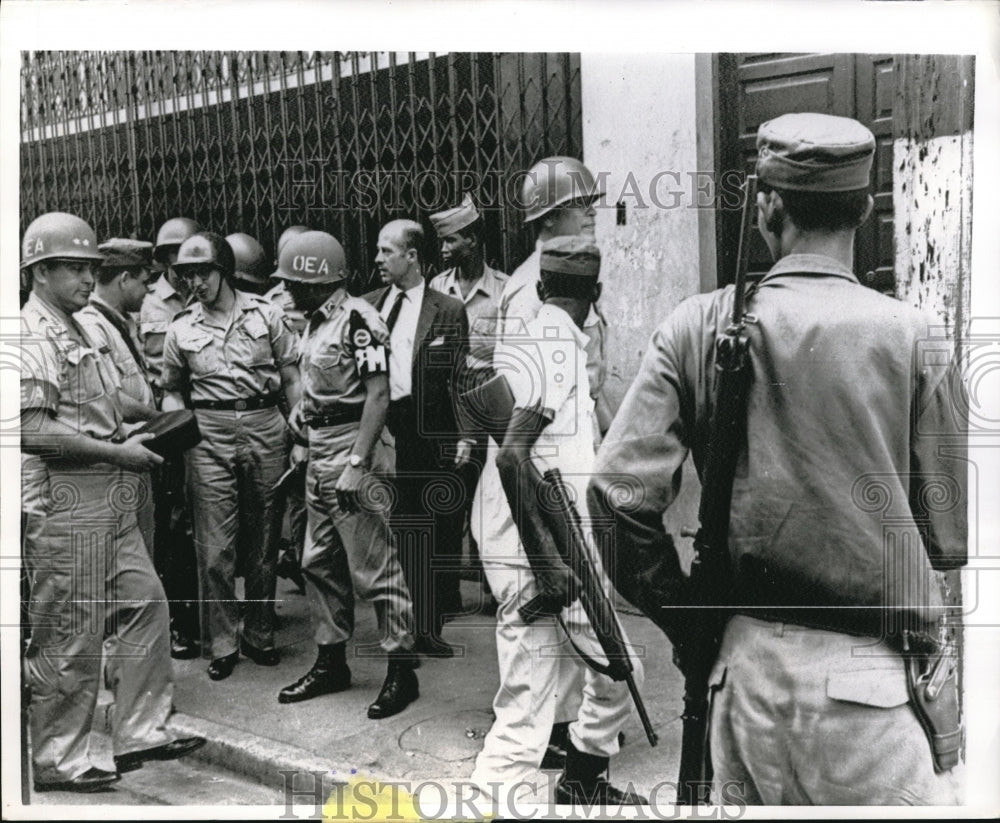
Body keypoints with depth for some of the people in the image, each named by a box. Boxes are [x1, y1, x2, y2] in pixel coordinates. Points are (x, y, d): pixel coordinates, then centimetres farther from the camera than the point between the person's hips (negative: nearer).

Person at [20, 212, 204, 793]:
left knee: (145, 604, 12)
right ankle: (59, 762, 14)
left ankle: (142, 734, 22)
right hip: (66, 505, -10)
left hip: (110, 504, 10)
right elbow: (33, 430, -23)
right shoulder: (33, 337, -14)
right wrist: (118, 452, -19)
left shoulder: (76, 332, 17)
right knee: (71, 636, 0)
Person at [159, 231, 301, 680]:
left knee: (262, 540, 8)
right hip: (209, 433, 0)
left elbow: (291, 377, 6)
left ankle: (260, 634, 22)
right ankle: (223, 642, 10)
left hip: (265, 426, 0)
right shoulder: (182, 329, 6)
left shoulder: (264, 314, 4)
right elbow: (171, 388, 17)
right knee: (215, 545, -2)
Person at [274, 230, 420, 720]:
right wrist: (302, 438, 14)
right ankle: (331, 661, 27)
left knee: (374, 565, -4)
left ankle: (402, 670, 6)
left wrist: (357, 464, -22)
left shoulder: (358, 320, -14)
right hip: (319, 454, 10)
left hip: (353, 447, -10)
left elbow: (378, 395, -19)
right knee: (319, 563, 15)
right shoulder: (316, 323, 14)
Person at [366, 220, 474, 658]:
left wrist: (463, 436, -6)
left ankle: (426, 627, 16)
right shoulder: (367, 306, 10)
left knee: (430, 535, 4)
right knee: (386, 535, 6)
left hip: (428, 435, -2)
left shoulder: (448, 311, 1)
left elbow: (460, 380, 0)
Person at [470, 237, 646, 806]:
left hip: (570, 563, 10)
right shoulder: (556, 347, -15)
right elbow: (513, 455, -26)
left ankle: (582, 784, 41)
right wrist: (544, 562, -25)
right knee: (526, 715, -7)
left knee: (617, 675, 22)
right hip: (538, 566, -10)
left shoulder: (558, 346, 14)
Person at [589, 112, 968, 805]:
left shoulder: (699, 326, -3)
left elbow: (620, 489, -7)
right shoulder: (914, 336, -7)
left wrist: (677, 607, 6)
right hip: (864, 670, -3)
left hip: (741, 659, 3)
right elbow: (951, 537, -4)